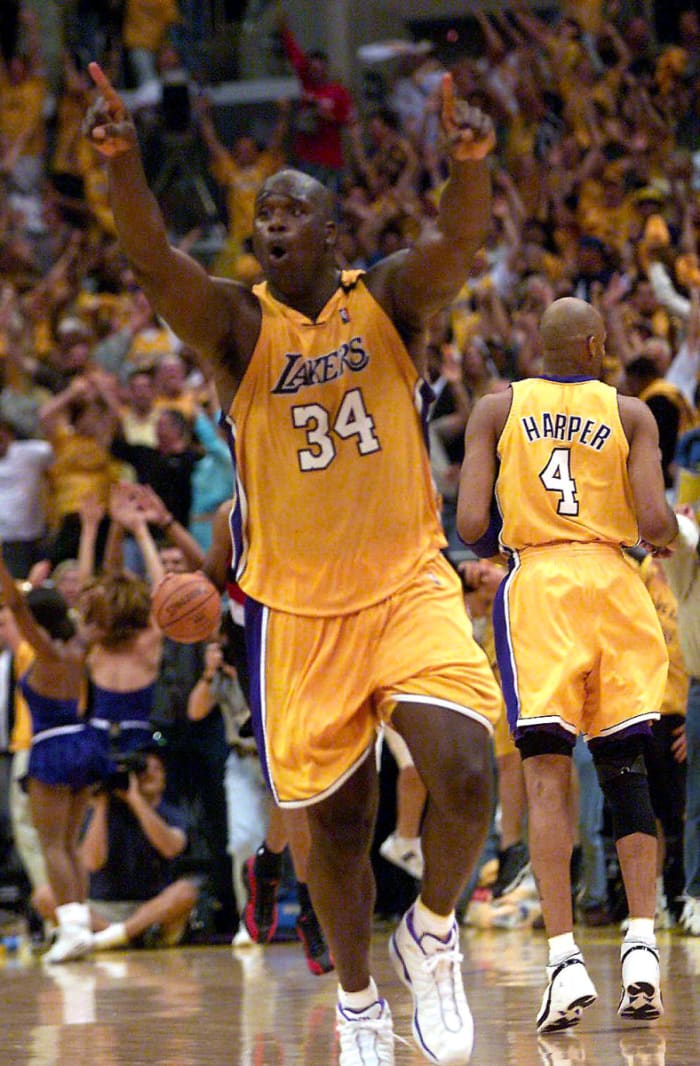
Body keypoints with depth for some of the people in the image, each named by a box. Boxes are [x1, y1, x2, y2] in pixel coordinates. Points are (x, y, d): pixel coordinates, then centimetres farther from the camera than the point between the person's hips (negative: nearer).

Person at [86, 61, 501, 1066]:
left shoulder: (389, 299, -1)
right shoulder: (238, 326, -3)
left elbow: (456, 243, -23)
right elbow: (153, 264, -23)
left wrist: (469, 165, -47)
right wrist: (123, 162, -43)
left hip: (409, 583, -1)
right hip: (295, 604, 1)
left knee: (463, 775, -20)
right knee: (337, 824, 7)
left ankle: (431, 934, 8)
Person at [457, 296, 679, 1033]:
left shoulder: (496, 410, 5)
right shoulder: (631, 415, 4)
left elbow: (470, 525, -4)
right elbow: (655, 524, -6)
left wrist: (484, 538, 19)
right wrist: (672, 533, 17)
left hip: (535, 586, -1)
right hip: (612, 585, 1)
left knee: (546, 773, -4)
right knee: (625, 768, 10)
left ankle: (565, 960, -15)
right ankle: (641, 948, 0)